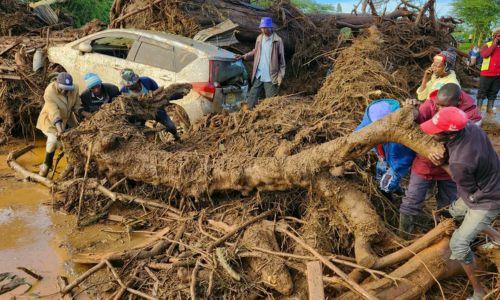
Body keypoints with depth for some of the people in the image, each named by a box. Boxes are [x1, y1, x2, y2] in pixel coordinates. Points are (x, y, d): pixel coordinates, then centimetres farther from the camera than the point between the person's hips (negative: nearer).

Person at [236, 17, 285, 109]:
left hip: (270, 77, -5)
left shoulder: (277, 40, -7)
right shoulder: (259, 38, 9)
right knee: (251, 99, 6)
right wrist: (243, 57, 7)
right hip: (258, 76, 5)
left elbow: (281, 59, -5)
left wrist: (281, 75, -10)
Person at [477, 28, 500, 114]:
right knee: (482, 91, 3)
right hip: (487, 73, -4)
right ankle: (478, 108, 9)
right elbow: (484, 55, -19)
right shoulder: (487, 45, 0)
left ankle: (489, 108, 17)